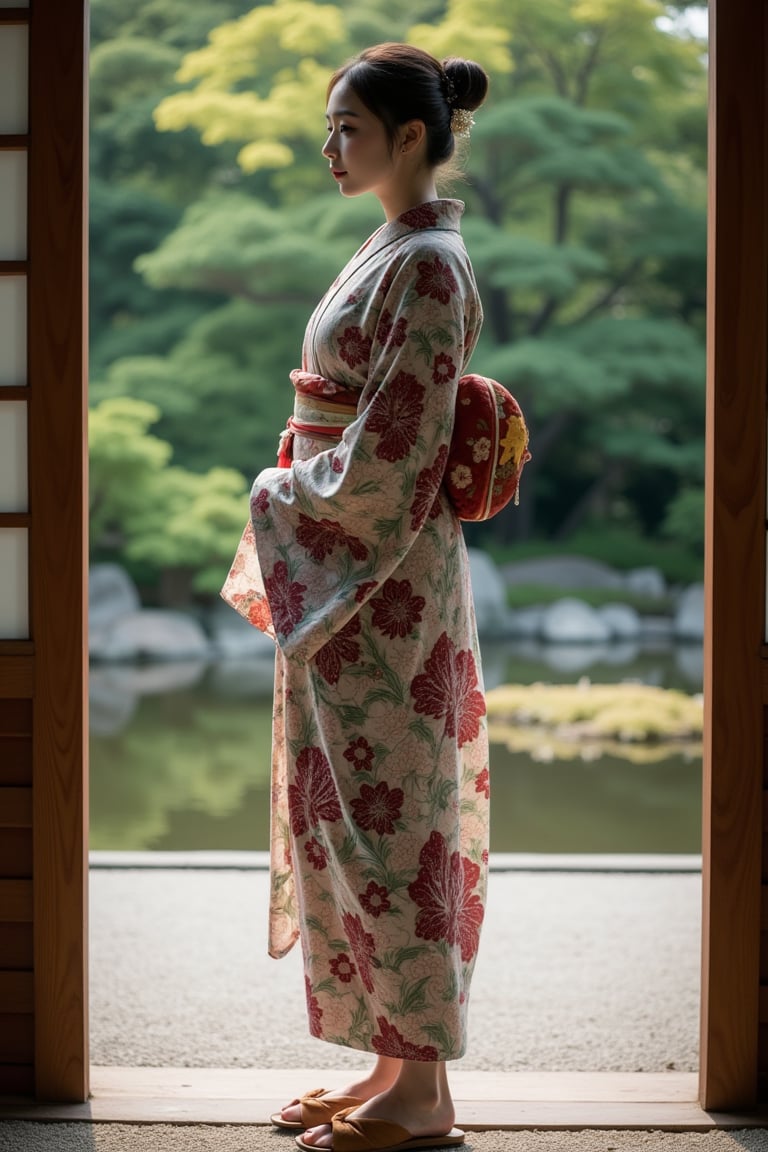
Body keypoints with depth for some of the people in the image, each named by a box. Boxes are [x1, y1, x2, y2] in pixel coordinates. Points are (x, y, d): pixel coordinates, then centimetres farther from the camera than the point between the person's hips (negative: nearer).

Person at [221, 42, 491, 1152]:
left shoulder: (427, 267, -16)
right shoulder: (393, 251, 15)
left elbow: (389, 453, -21)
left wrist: (279, 492, -8)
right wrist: (295, 492, 11)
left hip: (383, 581, -10)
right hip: (340, 578, 10)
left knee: (390, 818, -3)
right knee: (349, 815, 13)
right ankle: (390, 1062, 22)